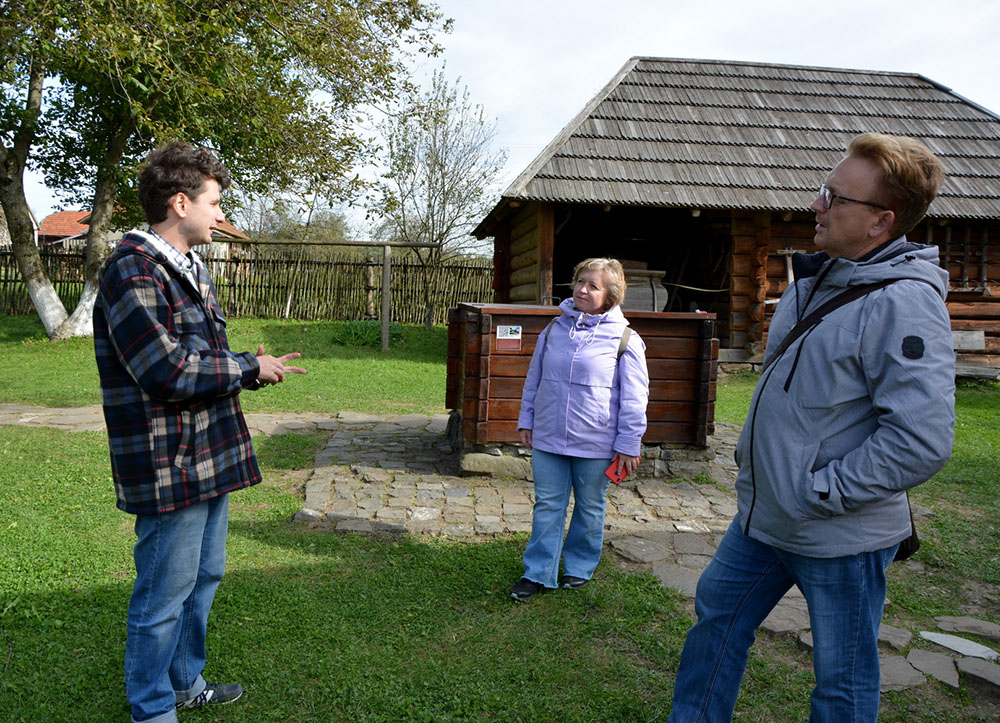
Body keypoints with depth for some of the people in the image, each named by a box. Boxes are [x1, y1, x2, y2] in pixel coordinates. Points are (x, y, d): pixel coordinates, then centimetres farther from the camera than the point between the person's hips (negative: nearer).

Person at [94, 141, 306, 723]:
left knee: (203, 576, 22)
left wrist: (256, 368, 3)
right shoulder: (134, 269, -17)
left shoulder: (190, 268, 16)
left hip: (211, 456, 10)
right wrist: (249, 367, -13)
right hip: (170, 464, -10)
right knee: (165, 594, 5)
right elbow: (166, 370, -25)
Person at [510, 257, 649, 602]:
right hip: (548, 437, 3)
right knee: (547, 506, 8)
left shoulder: (625, 340, -7)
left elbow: (634, 399, -5)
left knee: (589, 508, 14)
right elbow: (534, 379, 15)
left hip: (596, 443, -3)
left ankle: (579, 567, 33)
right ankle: (537, 573, 19)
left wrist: (628, 444, -6)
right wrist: (527, 420, 14)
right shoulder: (554, 330, 4)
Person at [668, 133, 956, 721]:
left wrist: (817, 492, -22)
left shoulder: (903, 303, -23)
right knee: (718, 614, 21)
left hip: (841, 538, -8)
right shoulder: (815, 280, 5)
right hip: (763, 518, 9)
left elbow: (923, 440, -29)